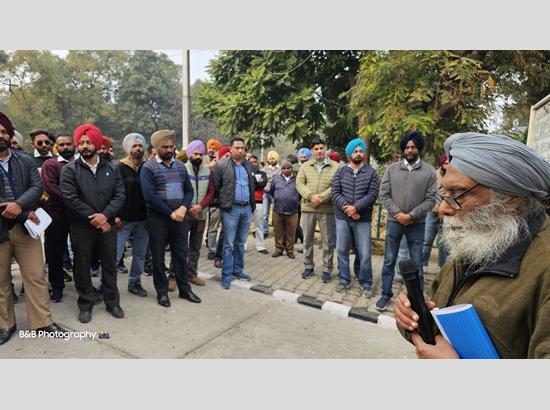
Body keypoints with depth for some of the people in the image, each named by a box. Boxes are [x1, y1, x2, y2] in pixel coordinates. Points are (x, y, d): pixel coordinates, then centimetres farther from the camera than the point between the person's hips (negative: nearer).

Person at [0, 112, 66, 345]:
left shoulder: (25, 161, 6)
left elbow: (37, 186, -3)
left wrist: (19, 205, -22)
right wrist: (25, 213, -15)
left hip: (25, 227, 2)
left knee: (36, 276, 5)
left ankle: (42, 321, 16)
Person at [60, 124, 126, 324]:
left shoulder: (111, 168, 4)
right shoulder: (69, 169, -4)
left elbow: (120, 195, -3)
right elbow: (70, 199, -12)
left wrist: (105, 215, -17)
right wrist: (94, 218, -14)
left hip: (107, 224, 2)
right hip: (81, 227, -2)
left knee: (109, 265, 11)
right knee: (82, 266, 9)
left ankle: (112, 302, 25)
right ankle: (86, 304, 25)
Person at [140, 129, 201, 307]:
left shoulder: (181, 166, 9)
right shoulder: (148, 167, -7)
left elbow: (189, 190, 7)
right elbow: (150, 195, -17)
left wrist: (183, 208, -11)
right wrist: (170, 213, -16)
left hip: (180, 217, 4)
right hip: (158, 219, -4)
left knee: (181, 254, 12)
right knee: (158, 257, 8)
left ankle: (185, 289, 25)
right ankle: (162, 292, 23)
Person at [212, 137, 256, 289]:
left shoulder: (248, 166, 12)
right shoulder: (222, 165, -6)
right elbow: (215, 187, -5)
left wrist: (252, 205, 15)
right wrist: (222, 204, -2)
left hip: (246, 208, 5)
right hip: (230, 209, -5)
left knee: (240, 242, 15)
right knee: (229, 244, 0)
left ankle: (238, 270, 27)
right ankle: (226, 275, 10)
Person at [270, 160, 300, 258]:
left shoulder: (297, 179, 0)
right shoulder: (276, 178, 6)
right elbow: (271, 191, 16)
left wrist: (296, 201, 11)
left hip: (292, 211, -1)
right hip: (277, 210, 2)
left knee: (291, 232, 7)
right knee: (278, 232, 10)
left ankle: (290, 250, 21)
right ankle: (279, 249, 23)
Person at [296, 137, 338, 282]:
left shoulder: (335, 166, 1)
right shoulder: (305, 166, 8)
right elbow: (299, 184, 0)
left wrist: (322, 197, -17)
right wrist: (311, 196, -15)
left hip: (327, 209, -2)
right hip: (307, 208, 2)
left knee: (328, 241, 5)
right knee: (307, 239, 10)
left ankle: (327, 269, 19)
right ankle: (309, 266, 25)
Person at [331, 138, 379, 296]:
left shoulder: (371, 172, 3)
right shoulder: (341, 171, 5)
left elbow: (373, 194, -7)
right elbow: (335, 193, -3)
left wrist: (356, 207, -17)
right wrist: (346, 208, -15)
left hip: (363, 219, -1)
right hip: (342, 218, 2)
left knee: (365, 254, 2)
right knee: (342, 250, 9)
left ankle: (366, 284, 19)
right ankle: (344, 280, 26)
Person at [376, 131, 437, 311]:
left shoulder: (429, 171, -3)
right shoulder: (392, 169, 1)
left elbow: (431, 200, -6)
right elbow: (384, 194, -1)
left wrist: (411, 216, -14)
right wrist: (397, 213, -12)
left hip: (417, 224, -1)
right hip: (394, 222, 1)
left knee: (416, 263, 10)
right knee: (389, 261, 10)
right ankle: (386, 294, 24)